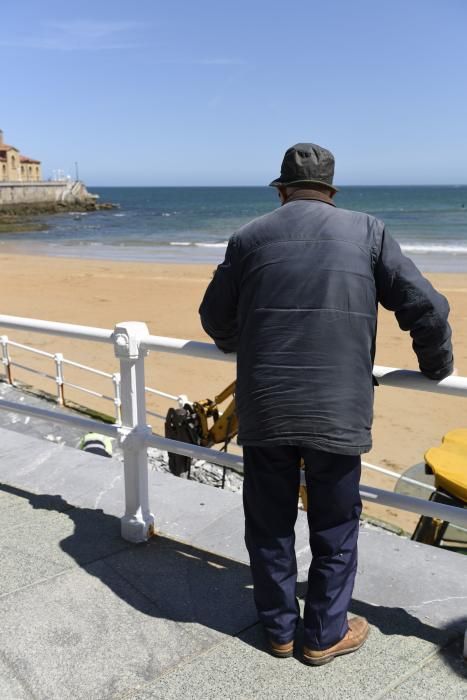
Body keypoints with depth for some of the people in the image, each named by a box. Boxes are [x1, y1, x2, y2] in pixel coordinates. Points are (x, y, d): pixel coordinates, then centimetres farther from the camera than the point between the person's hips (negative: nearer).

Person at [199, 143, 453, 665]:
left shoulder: (250, 237, 6)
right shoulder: (367, 232, 3)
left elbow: (215, 316, 14)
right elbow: (426, 308, -1)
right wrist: (436, 368, 17)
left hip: (262, 410, 1)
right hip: (339, 412, -1)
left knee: (269, 525, 17)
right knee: (334, 530, 17)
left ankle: (279, 629, 34)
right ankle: (325, 635, 32)